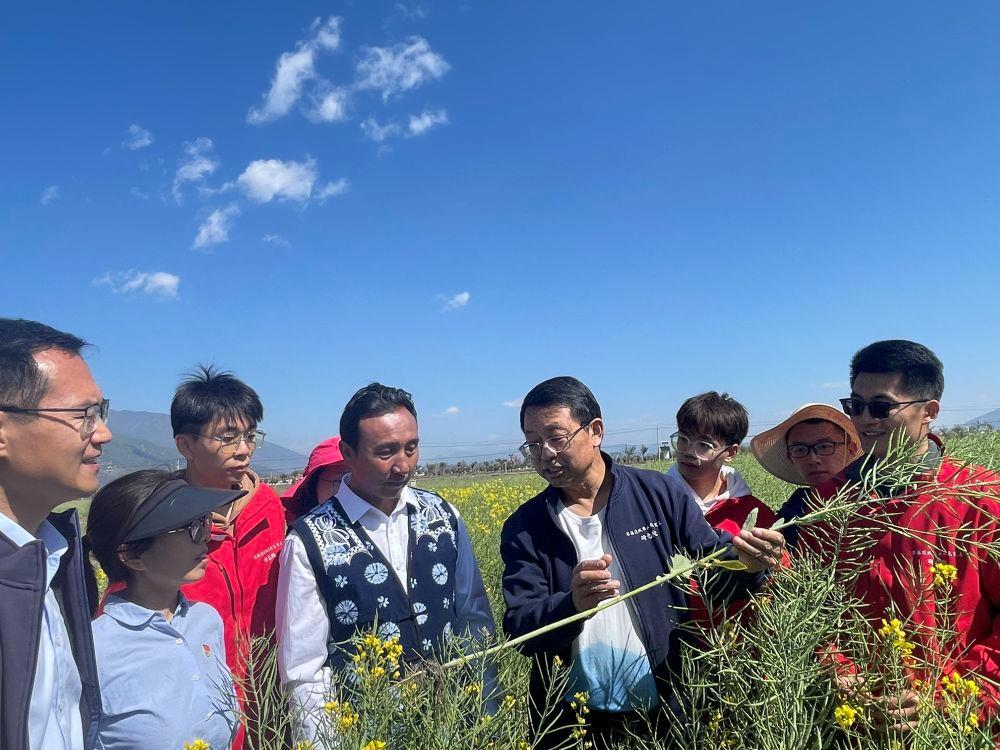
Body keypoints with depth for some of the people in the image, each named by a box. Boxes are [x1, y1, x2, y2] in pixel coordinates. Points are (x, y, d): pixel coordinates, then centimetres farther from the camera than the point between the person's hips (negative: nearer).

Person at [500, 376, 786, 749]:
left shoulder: (660, 493, -7)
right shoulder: (523, 529, -6)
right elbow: (519, 629, -11)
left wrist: (748, 564, -24)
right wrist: (572, 605, -31)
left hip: (663, 709, 0)